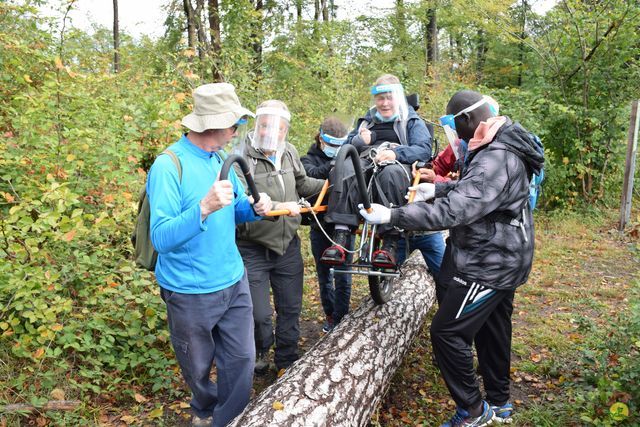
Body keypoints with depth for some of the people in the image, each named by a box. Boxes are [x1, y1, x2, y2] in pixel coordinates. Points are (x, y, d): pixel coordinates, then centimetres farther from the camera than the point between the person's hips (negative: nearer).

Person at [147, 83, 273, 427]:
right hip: (191, 292, -5)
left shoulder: (222, 159, 2)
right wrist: (204, 208, -41)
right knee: (198, 367, 18)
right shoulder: (168, 166, -22)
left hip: (234, 282, 6)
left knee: (242, 359, 11)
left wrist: (255, 208, -9)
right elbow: (161, 238, -27)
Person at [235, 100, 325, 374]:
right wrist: (278, 207, -34)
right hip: (253, 250, -5)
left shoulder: (289, 152, 2)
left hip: (288, 246, 6)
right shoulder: (241, 157, -18)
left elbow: (302, 185, 18)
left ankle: (287, 361, 40)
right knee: (259, 315, 4)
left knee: (291, 309, 17)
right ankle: (260, 352, 37)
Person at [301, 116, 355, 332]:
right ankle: (330, 315, 30)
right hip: (320, 225, 1)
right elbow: (312, 175, -19)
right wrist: (334, 165, -31)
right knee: (324, 275, 13)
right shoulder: (309, 159, 4)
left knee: (343, 276, 3)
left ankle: (340, 318, 16)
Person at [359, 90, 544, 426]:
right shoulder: (500, 146, 7)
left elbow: (453, 211, -35)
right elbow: (472, 188, 23)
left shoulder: (496, 159, -27)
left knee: (447, 332, -4)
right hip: (501, 258, 10)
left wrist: (391, 216, -32)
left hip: (488, 264, -10)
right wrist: (439, 189, 10)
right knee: (492, 330, 20)